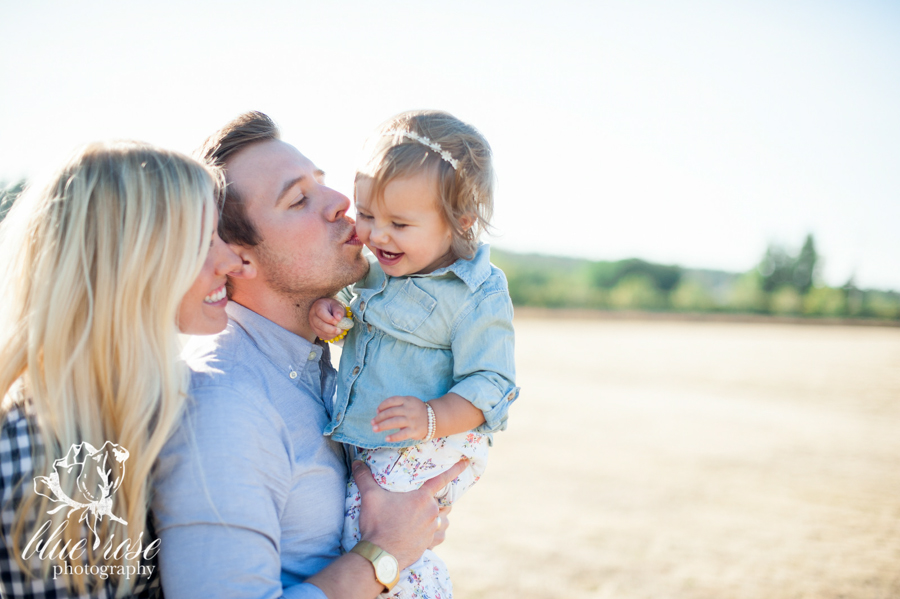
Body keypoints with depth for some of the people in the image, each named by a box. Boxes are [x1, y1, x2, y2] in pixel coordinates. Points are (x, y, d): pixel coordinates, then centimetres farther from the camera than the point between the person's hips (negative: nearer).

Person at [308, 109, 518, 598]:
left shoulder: (479, 296, -17)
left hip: (432, 448, -8)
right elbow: (346, 314, 19)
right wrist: (323, 309, -5)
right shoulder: (375, 268, 4)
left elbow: (488, 387, -17)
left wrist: (431, 418, -33)